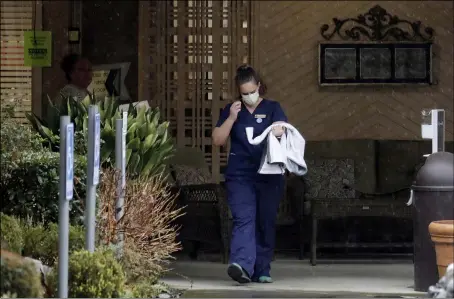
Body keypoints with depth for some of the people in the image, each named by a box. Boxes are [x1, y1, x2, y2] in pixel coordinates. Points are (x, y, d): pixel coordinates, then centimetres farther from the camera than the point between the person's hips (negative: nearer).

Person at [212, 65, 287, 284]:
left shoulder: (272, 108, 8)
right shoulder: (231, 110, 11)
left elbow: (281, 128, -10)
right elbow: (217, 140, 6)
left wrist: (278, 132, -35)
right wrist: (232, 118, -7)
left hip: (269, 177, 1)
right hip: (240, 176, -1)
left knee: (266, 224, 5)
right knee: (244, 220, -16)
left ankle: (262, 270, 13)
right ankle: (242, 265, -30)